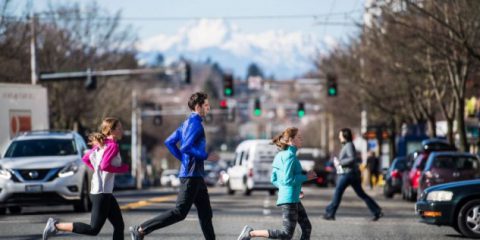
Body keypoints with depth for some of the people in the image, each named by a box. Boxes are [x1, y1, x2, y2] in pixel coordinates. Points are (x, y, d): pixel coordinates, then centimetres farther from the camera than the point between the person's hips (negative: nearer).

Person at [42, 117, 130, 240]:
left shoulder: (101, 144, 12)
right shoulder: (113, 146, -15)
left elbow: (85, 159, 17)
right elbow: (105, 165, -26)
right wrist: (122, 169, -12)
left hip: (105, 192, 10)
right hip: (102, 193, -10)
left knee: (119, 225, 11)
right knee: (94, 229, -7)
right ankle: (56, 225, -4)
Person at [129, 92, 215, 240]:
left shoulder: (187, 123, 15)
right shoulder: (195, 124, -14)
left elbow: (169, 142, 18)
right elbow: (186, 147, -25)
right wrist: (206, 156, -17)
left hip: (195, 175, 10)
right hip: (191, 175, -10)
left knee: (205, 213, 10)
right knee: (180, 212, -9)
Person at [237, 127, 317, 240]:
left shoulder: (282, 155, 12)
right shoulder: (290, 156, -16)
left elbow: (274, 180, 15)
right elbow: (288, 179, -23)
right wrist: (306, 177, -11)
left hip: (294, 199, 10)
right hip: (289, 199, -10)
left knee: (307, 227, 12)